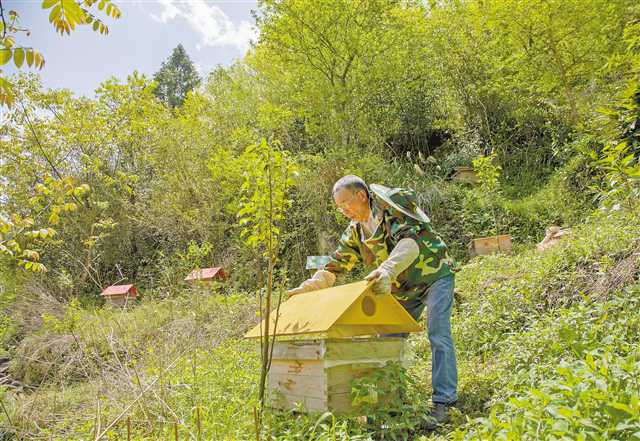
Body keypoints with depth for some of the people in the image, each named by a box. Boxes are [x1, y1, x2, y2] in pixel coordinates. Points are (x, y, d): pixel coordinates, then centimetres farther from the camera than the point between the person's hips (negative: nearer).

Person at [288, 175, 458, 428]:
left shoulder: (392, 203, -20)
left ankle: (443, 402, -8)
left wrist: (387, 269, -52)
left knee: (438, 336, -14)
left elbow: (410, 240, -36)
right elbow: (334, 267, 7)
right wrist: (304, 289, -3)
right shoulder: (355, 231, 2)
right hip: (403, 289, 7)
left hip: (434, 274, -7)